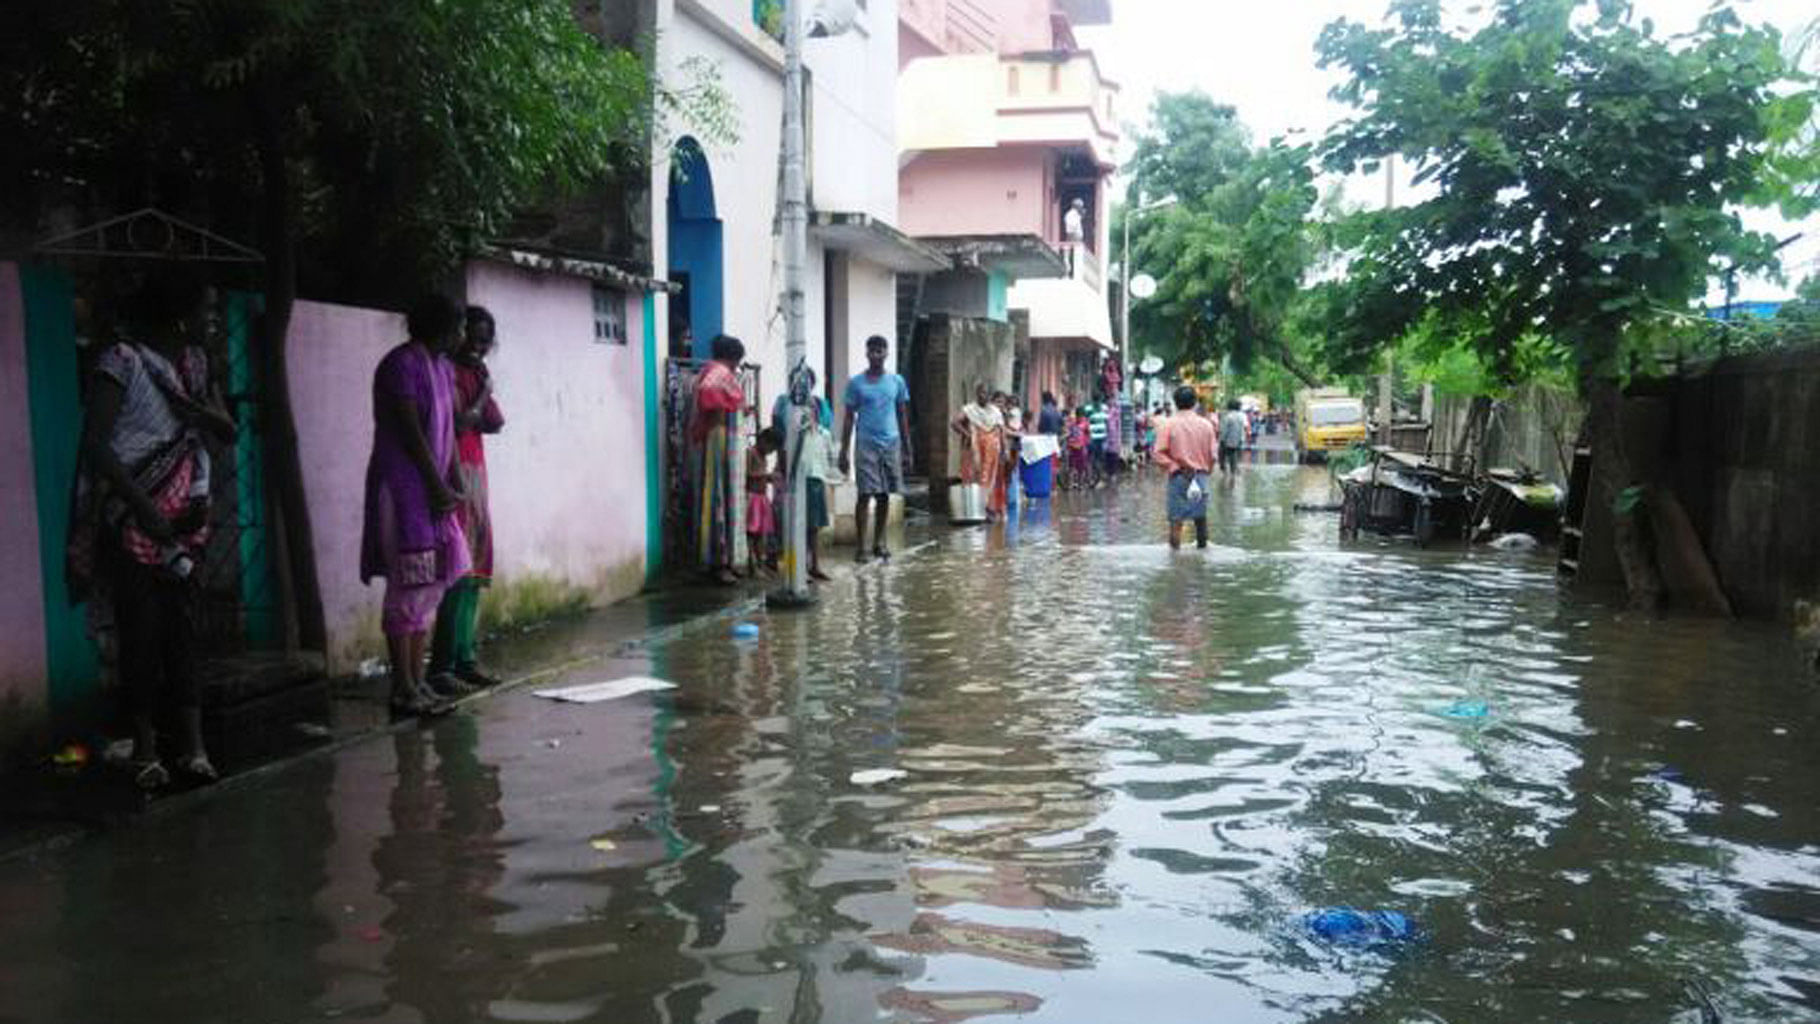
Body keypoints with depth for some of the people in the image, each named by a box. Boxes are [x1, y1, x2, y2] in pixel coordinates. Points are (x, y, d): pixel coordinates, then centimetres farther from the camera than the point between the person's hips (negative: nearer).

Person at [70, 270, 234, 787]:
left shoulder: (193, 362, 10)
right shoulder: (122, 360, -8)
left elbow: (228, 431, 7)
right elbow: (96, 443, -14)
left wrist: (188, 404, -12)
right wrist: (143, 507, -20)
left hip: (182, 520, 5)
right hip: (132, 521, -5)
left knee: (182, 631, 4)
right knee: (141, 634, -1)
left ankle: (193, 746, 5)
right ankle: (145, 749, 8)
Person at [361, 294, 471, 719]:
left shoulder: (442, 367, 16)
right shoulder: (401, 364, -12)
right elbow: (410, 433, -16)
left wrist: (455, 487, 7)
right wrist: (439, 488, -14)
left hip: (432, 491, 9)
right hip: (404, 490, -9)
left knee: (429, 587, 10)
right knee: (409, 589, -7)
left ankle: (417, 682, 16)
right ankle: (403, 689, -1)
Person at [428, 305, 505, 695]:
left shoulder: (476, 373, 17)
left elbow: (495, 423, 10)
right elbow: (458, 424, -16)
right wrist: (483, 393, -3)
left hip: (476, 472, 9)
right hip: (455, 473, -9)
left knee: (475, 567, 9)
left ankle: (464, 657, 15)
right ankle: (441, 666, -11)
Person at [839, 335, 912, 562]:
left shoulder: (897, 382, 8)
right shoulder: (856, 383, 2)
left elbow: (903, 417, 12)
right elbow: (849, 418, 3)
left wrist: (907, 450, 10)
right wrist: (844, 451, -2)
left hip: (891, 444, 3)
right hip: (867, 445, -3)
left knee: (884, 495, 7)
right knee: (865, 495, -7)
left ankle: (879, 543, 17)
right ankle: (860, 546, -4)